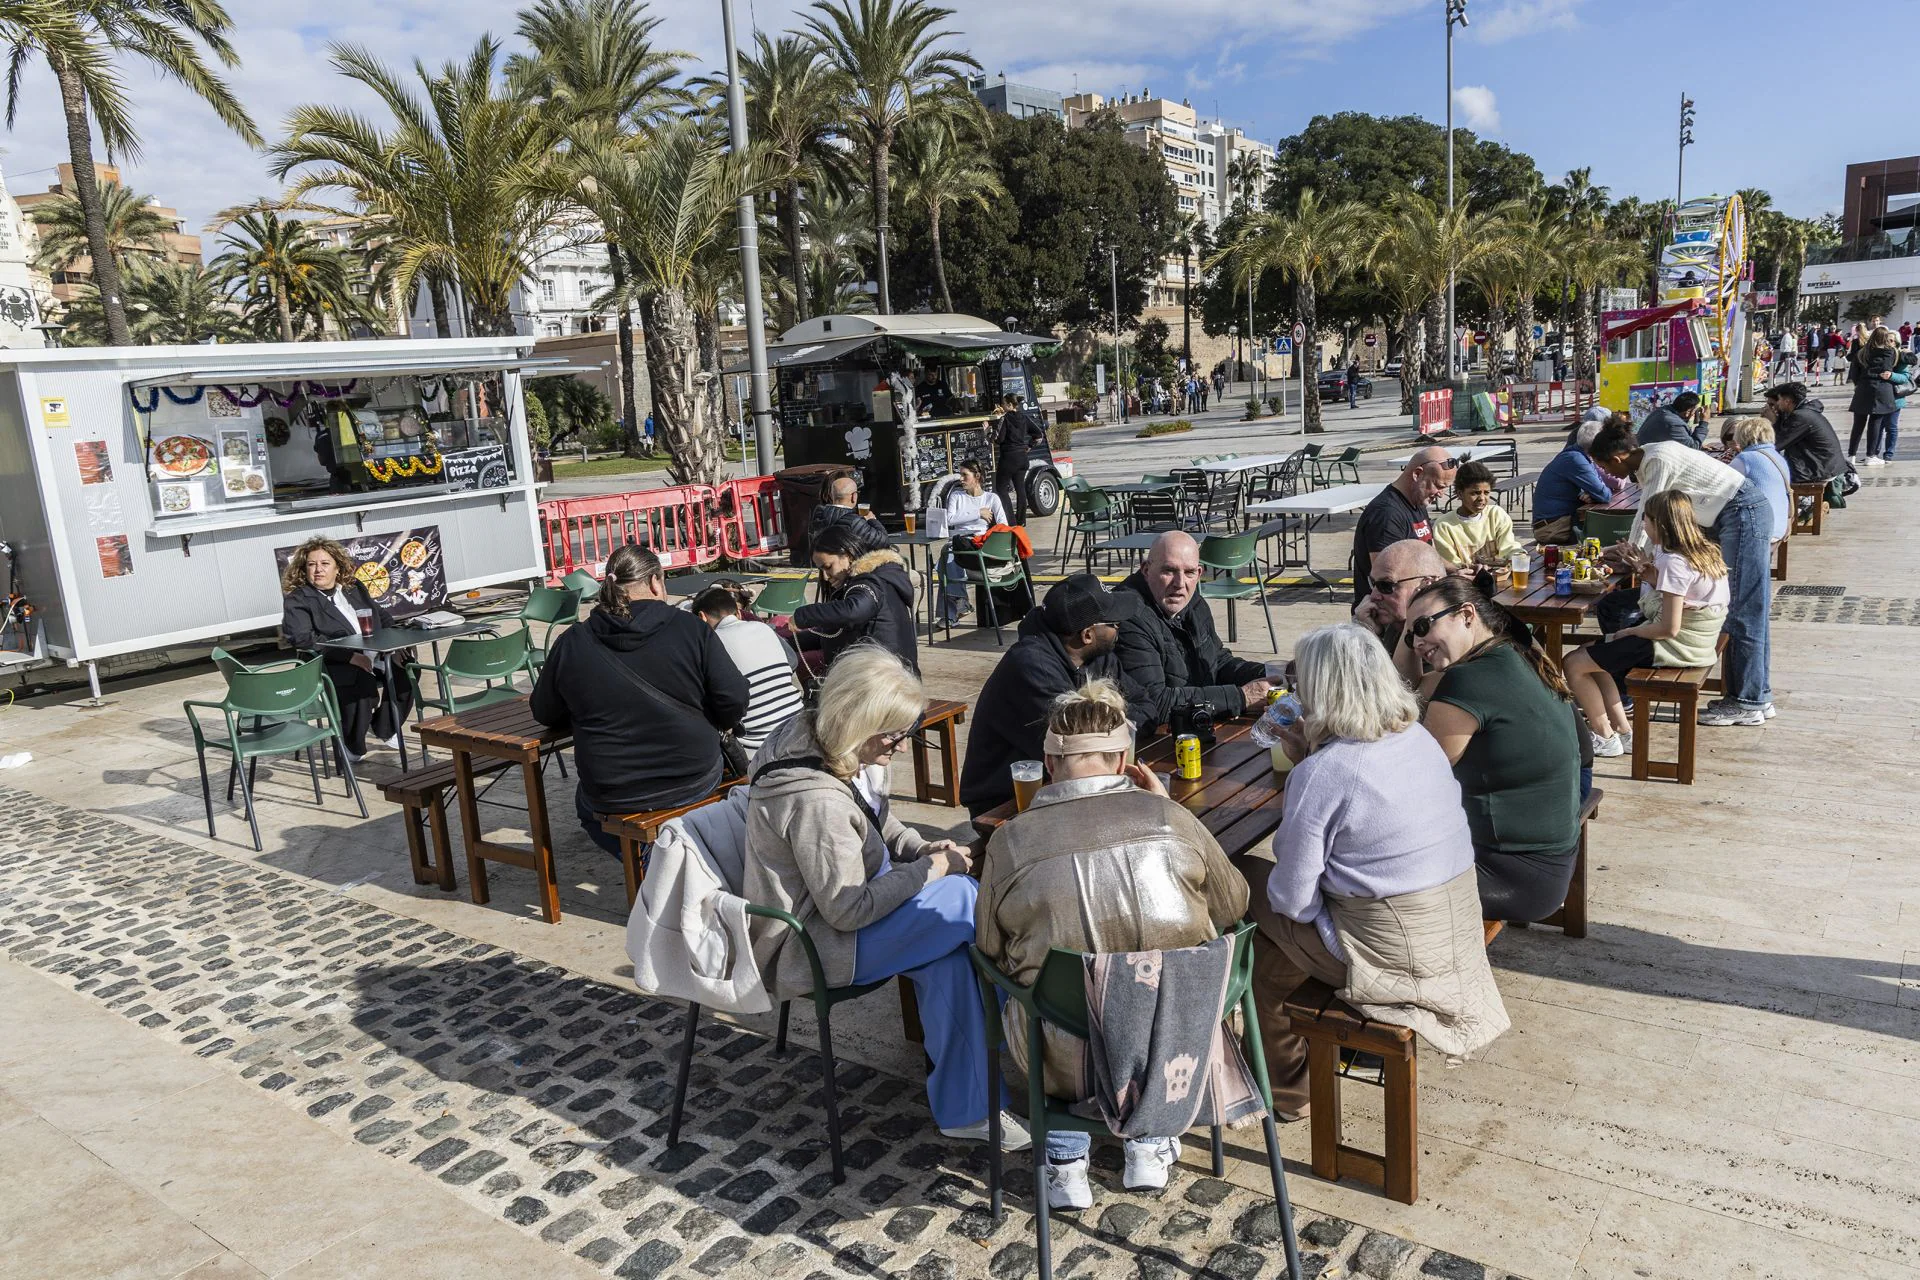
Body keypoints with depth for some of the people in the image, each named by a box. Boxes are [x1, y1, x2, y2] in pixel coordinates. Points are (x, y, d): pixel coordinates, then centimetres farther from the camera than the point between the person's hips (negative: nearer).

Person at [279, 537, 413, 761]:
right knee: (361, 682, -34)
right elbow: (303, 639, -17)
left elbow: (383, 616, 25)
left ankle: (385, 731, 6)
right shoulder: (297, 601, -2)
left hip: (374, 656, 7)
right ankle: (352, 748, -12)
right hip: (331, 666, -7)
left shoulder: (354, 588, 19)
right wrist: (350, 656, -25)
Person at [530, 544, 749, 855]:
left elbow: (545, 713, 8)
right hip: (696, 785, 0)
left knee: (586, 802, 35)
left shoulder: (571, 644, -5)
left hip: (613, 798, 0)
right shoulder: (692, 630, -9)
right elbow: (734, 701, -9)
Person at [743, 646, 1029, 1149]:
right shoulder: (816, 801, -32)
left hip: (838, 896, 10)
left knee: (949, 955, -14)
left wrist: (922, 849, -4)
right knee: (964, 901, -20)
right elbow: (849, 910, -25)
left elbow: (882, 822, 15)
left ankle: (962, 1108, -3)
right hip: (808, 947, -9)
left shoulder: (833, 745, -2)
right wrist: (931, 869, -17)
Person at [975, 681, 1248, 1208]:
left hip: (1065, 1065, -1)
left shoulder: (1009, 840, -12)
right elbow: (1232, 908, 7)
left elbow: (990, 951, 1)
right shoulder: (1171, 820, -10)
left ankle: (1066, 1163, 32)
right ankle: (1148, 1145, 35)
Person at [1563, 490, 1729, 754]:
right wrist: (1650, 576, 5)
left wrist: (1629, 632, -8)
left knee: (1574, 664, -7)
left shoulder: (1674, 561, -22)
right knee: (1593, 655, 19)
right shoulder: (1706, 552, 7)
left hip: (1675, 647, -10)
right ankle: (1622, 729, 14)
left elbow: (1669, 628, -24)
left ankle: (1605, 738, 5)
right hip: (1695, 643, 10)